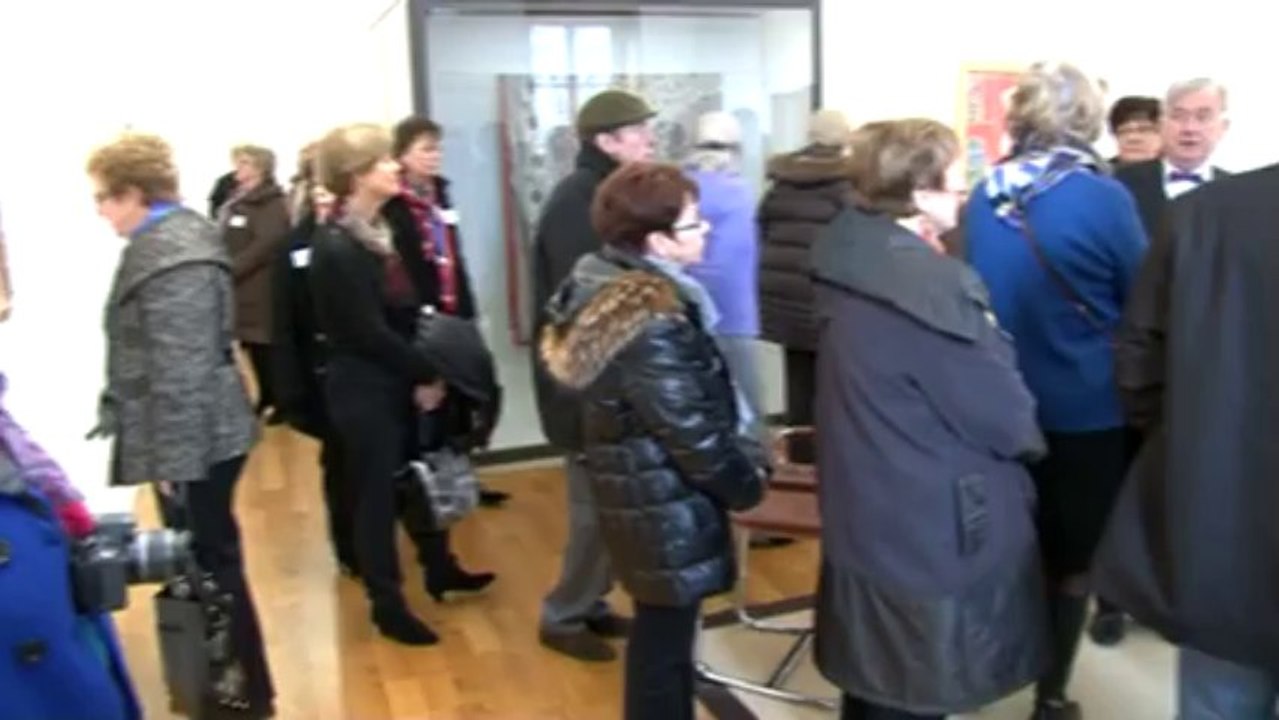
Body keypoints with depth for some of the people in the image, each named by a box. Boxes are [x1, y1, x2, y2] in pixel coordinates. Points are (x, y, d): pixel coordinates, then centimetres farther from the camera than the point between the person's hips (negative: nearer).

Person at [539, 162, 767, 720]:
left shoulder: (606, 291, 2)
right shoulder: (653, 322, -28)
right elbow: (692, 433, -23)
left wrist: (740, 460, 12)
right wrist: (746, 483, -5)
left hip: (639, 491, 9)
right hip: (666, 508, -9)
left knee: (659, 631, 24)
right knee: (665, 637, 8)